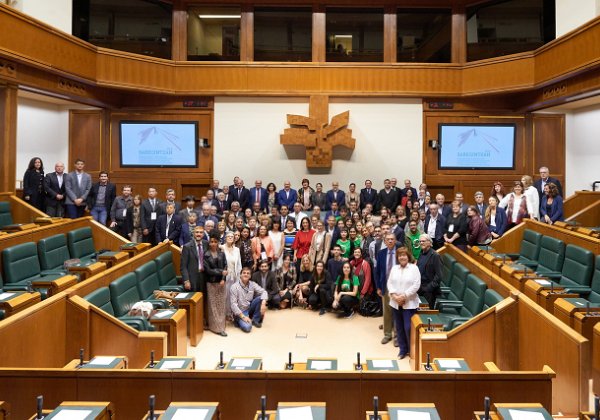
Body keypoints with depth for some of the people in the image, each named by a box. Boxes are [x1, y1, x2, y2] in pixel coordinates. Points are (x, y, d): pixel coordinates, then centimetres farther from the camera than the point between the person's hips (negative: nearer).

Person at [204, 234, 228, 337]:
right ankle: (217, 327, 4)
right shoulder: (206, 255, -4)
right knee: (213, 305, 0)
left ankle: (221, 325, 15)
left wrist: (223, 279, -11)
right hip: (211, 283, -3)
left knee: (221, 305, 5)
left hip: (221, 282, 3)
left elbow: (225, 267, 2)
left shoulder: (222, 253, 5)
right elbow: (208, 270, -8)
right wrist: (221, 272, -10)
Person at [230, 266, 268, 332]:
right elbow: (233, 304, -19)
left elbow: (263, 292, -10)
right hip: (240, 312, -5)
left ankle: (255, 320, -3)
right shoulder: (234, 287, -15)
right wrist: (243, 316, -24)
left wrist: (263, 304, -30)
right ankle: (238, 320, 5)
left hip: (250, 308, 5)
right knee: (247, 327, -30)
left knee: (260, 298, -18)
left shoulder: (252, 284, -1)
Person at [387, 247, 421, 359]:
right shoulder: (394, 268, 11)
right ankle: (403, 349, 23)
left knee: (408, 328, -7)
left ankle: (412, 350, 10)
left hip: (409, 303, -5)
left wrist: (404, 296, -15)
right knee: (399, 328, 10)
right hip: (395, 303, 5)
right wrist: (394, 295, -9)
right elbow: (389, 283, 7)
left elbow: (416, 285, -11)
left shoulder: (414, 268, -4)